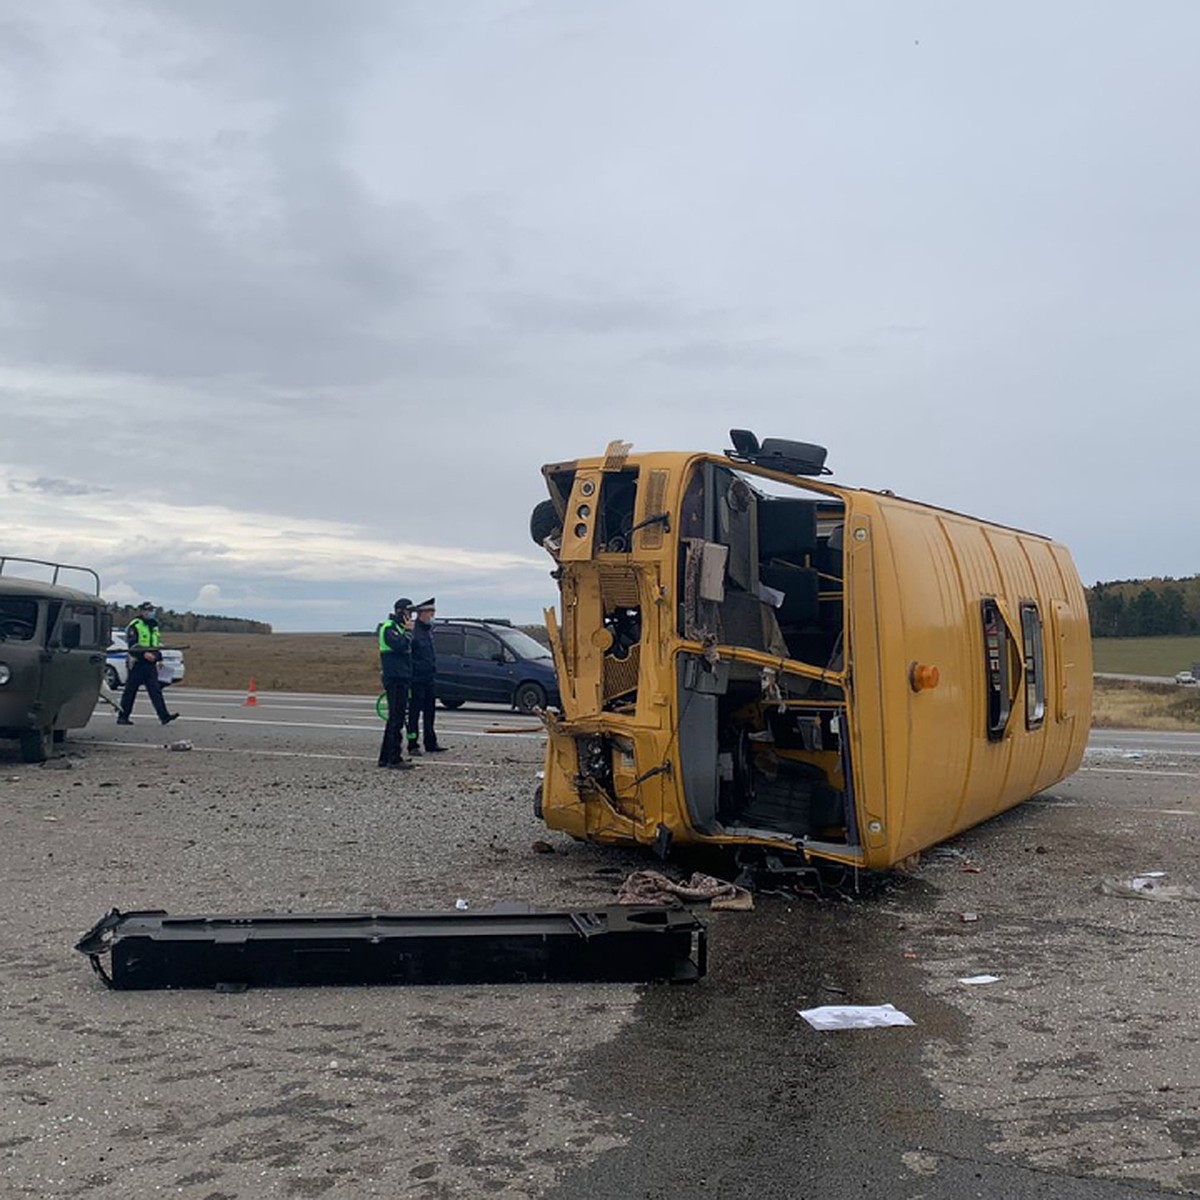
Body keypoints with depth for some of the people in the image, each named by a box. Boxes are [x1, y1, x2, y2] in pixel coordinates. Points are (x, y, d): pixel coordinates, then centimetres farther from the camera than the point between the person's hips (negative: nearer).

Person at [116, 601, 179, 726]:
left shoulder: (154, 627, 17)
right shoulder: (134, 626, -7)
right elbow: (132, 646, -16)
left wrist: (159, 657, 14)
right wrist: (144, 654, -27)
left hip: (150, 664, 6)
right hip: (137, 663, -6)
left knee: (156, 690, -2)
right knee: (130, 691, 2)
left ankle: (164, 716, -9)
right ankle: (122, 717, 12)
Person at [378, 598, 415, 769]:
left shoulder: (400, 628, 20)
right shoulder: (389, 628, -10)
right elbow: (401, 646, -25)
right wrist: (408, 631, -16)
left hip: (401, 679, 10)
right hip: (395, 679, -10)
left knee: (394, 718, 12)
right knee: (396, 718, -10)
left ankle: (385, 757, 18)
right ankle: (394, 759, -8)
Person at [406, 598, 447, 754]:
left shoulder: (429, 630, 13)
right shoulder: (413, 631, -14)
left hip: (429, 679, 8)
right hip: (417, 679, -8)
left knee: (429, 712, 12)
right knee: (414, 713, -1)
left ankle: (431, 744, 18)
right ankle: (413, 745, 4)